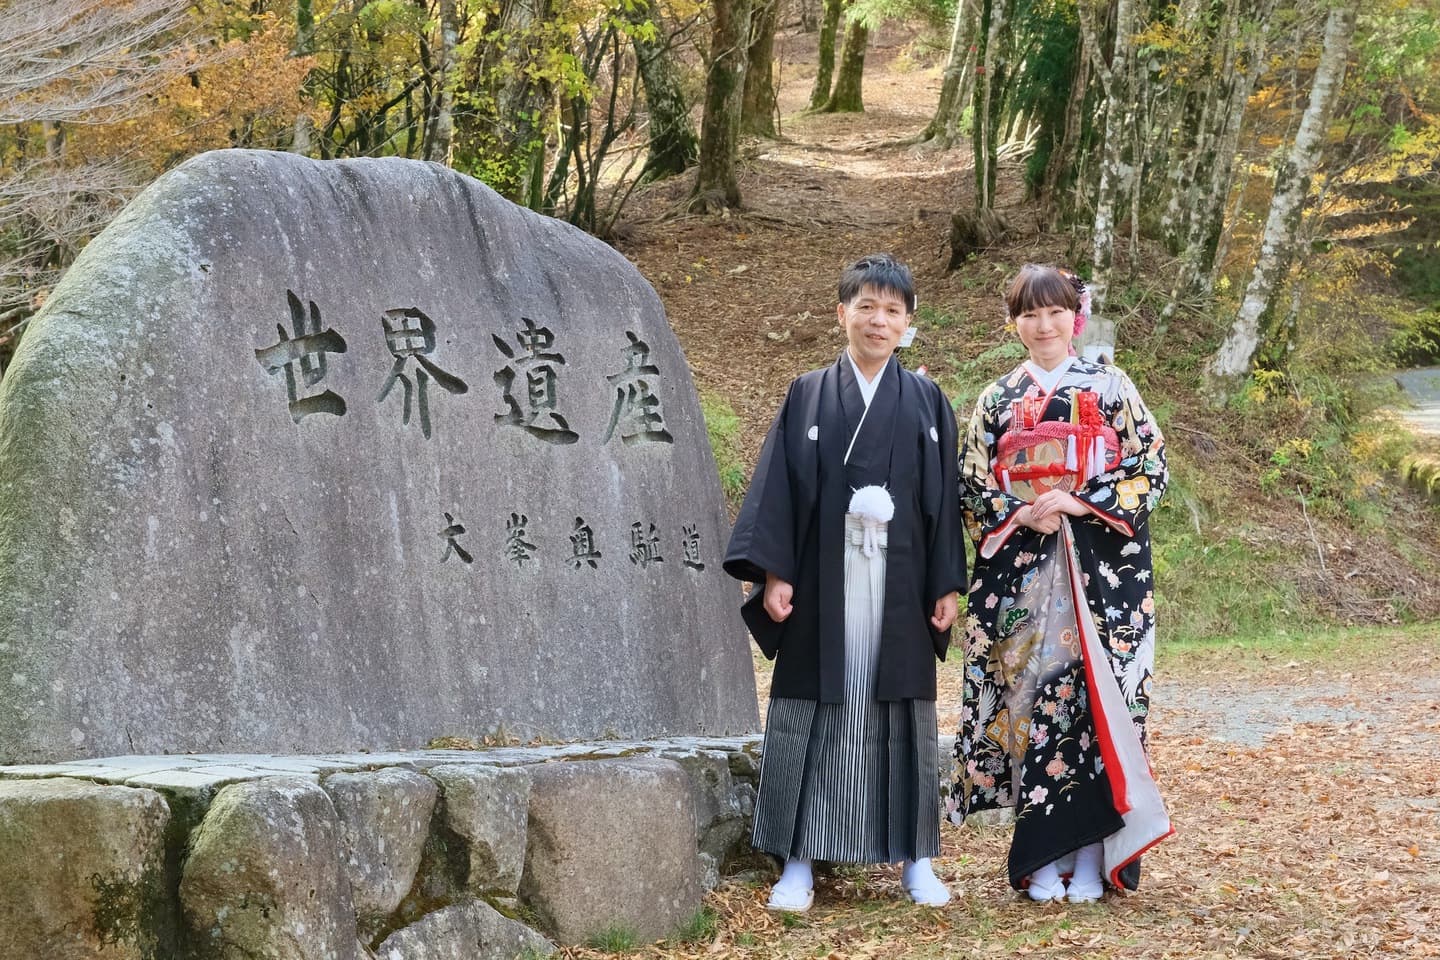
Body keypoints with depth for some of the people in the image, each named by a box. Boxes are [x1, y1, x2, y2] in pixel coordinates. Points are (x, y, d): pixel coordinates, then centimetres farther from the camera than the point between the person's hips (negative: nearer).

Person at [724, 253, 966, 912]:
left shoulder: (928, 403, 8)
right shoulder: (806, 397, 6)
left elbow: (946, 498, 7)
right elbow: (777, 487, 2)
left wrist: (948, 585, 2)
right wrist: (774, 573, -7)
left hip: (899, 583, 1)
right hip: (823, 581, -1)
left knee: (902, 710, 5)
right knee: (817, 712, 0)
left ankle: (916, 857, 13)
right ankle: (799, 861, 5)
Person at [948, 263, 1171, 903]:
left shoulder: (1111, 387, 7)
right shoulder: (997, 399, 13)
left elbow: (1151, 467, 0)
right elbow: (971, 487, 10)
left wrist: (1078, 502, -11)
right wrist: (1021, 514, -9)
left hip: (1100, 573, -2)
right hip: (1019, 574, 2)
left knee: (1093, 696, -6)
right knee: (1028, 697, -2)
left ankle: (1091, 855, 0)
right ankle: (1042, 858, 4)